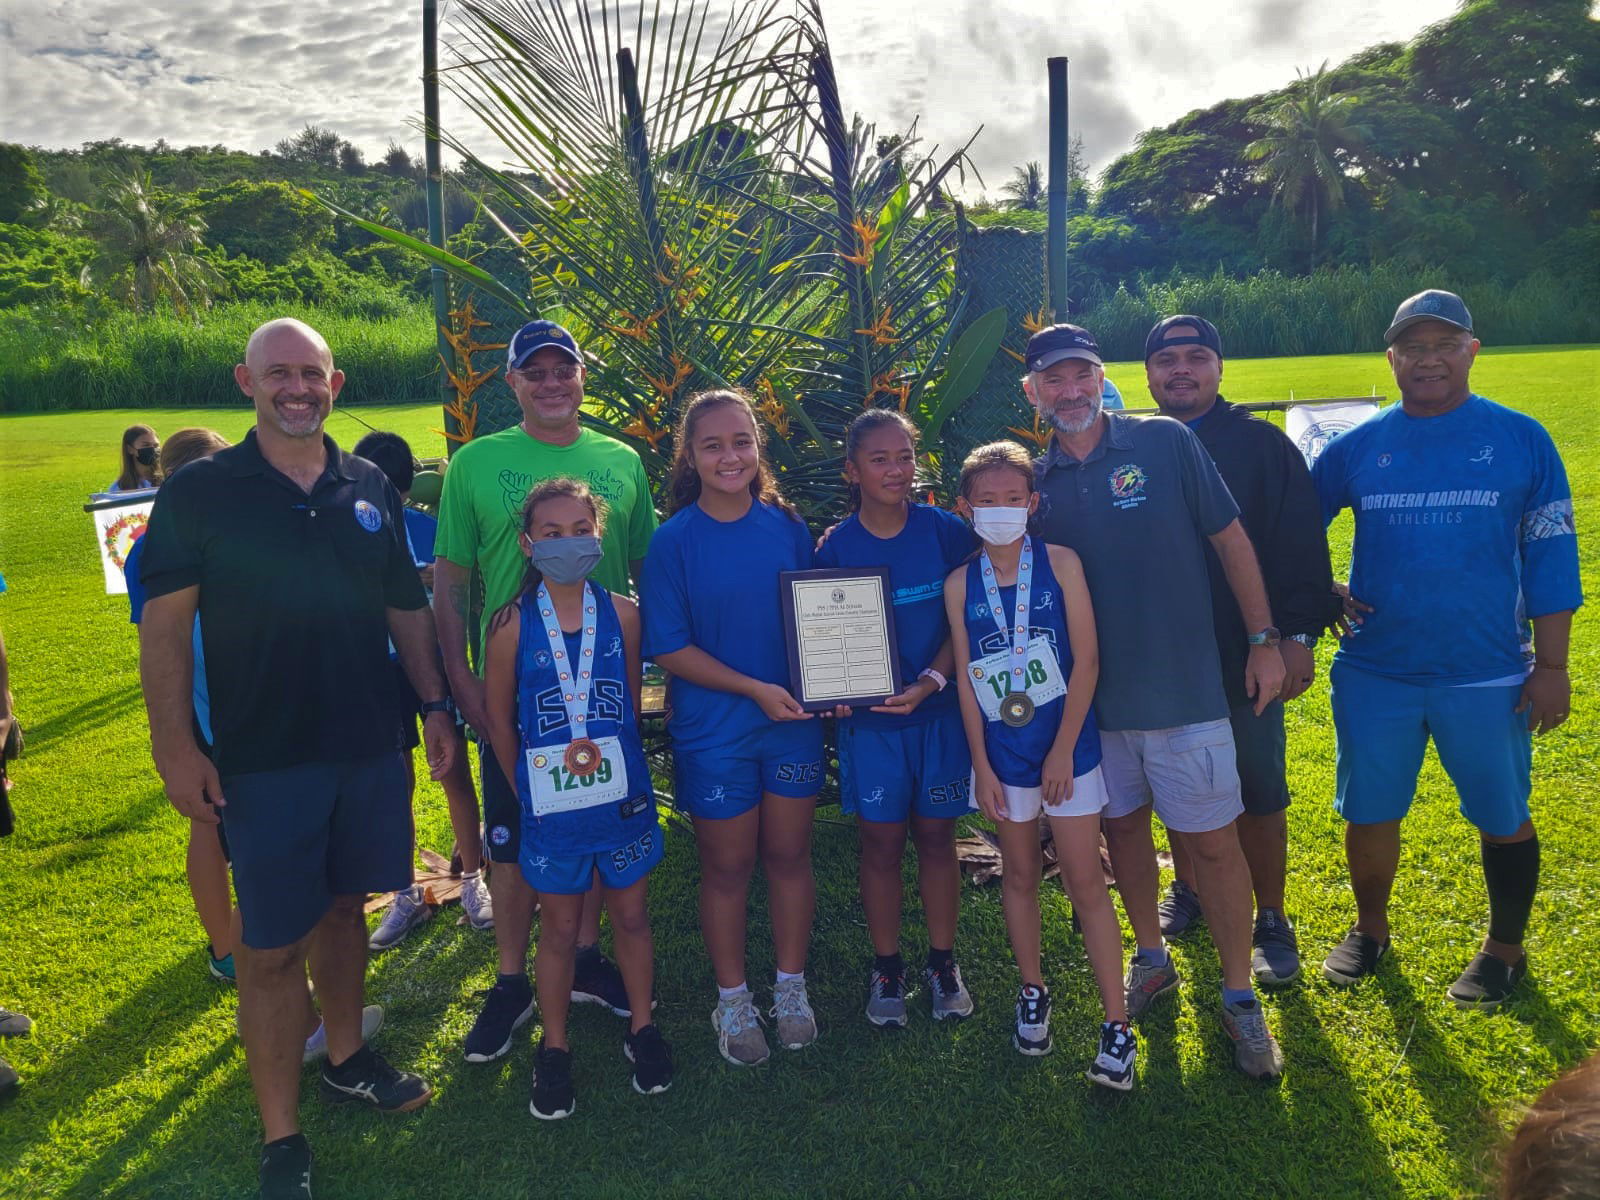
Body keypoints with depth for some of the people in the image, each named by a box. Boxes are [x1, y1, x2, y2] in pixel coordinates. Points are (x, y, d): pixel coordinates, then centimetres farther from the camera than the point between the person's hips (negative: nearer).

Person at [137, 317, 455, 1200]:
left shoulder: (369, 489, 6)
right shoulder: (199, 492, -5)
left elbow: (407, 607, 12)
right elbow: (165, 626, -6)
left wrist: (435, 704, 9)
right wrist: (175, 745, -11)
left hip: (371, 745, 4)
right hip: (263, 756, -3)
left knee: (344, 905, 18)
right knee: (272, 945, 4)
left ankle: (346, 1061, 39)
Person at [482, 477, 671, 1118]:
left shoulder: (622, 614, -4)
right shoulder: (513, 623, -8)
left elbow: (633, 701, 7)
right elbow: (499, 718, 0)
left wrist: (611, 754, 4)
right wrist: (525, 788, 1)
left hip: (623, 794, 2)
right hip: (550, 802, -1)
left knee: (631, 914, 15)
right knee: (560, 927, 12)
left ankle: (641, 1027, 34)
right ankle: (554, 1049, 30)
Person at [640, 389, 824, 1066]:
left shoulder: (786, 527, 0)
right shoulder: (674, 541, -10)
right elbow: (668, 648, -11)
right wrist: (755, 689, -18)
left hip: (793, 724, 3)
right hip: (714, 731, -2)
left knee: (789, 855, 14)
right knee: (727, 866, 10)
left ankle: (790, 989, 33)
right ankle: (733, 1001, 30)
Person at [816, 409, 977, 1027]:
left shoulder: (946, 531, -5)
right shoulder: (836, 547, -5)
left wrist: (931, 681, -15)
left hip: (940, 710, 0)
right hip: (869, 716, 0)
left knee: (936, 836, 11)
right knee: (881, 842, 8)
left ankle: (943, 963, 27)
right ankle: (886, 967, 26)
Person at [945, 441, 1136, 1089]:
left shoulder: (1061, 564, -8)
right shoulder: (960, 585, -2)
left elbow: (1086, 660, -9)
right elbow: (966, 679, 0)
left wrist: (1063, 750, -12)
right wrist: (981, 765, -2)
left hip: (1067, 747, -2)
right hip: (1002, 753, 2)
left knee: (1085, 879, 3)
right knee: (1020, 873, 15)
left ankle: (1117, 1024, 11)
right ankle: (1033, 992, 34)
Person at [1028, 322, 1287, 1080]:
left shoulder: (1165, 443, -6)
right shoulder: (1036, 482, 1)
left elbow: (1231, 540, -3)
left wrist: (1264, 639, -4)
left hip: (1183, 687, -3)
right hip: (1092, 695, 3)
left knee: (1213, 842, 3)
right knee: (1122, 827, 17)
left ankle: (1239, 997, 21)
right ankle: (1151, 960, 39)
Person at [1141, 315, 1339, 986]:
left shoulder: (1262, 445, -1)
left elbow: (1300, 545, -5)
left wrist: (1298, 635, -11)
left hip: (1247, 659, -2)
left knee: (1260, 796, 7)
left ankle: (1270, 920, 23)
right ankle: (1187, 889, 37)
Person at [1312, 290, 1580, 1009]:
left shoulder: (1521, 440, 0)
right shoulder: (1357, 448, 3)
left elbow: (1550, 557, 0)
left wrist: (1552, 665, -3)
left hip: (1488, 676, -1)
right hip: (1374, 672, 2)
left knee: (1502, 817, 12)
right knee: (1368, 814, 11)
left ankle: (1506, 949, 34)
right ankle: (1371, 930, 35)